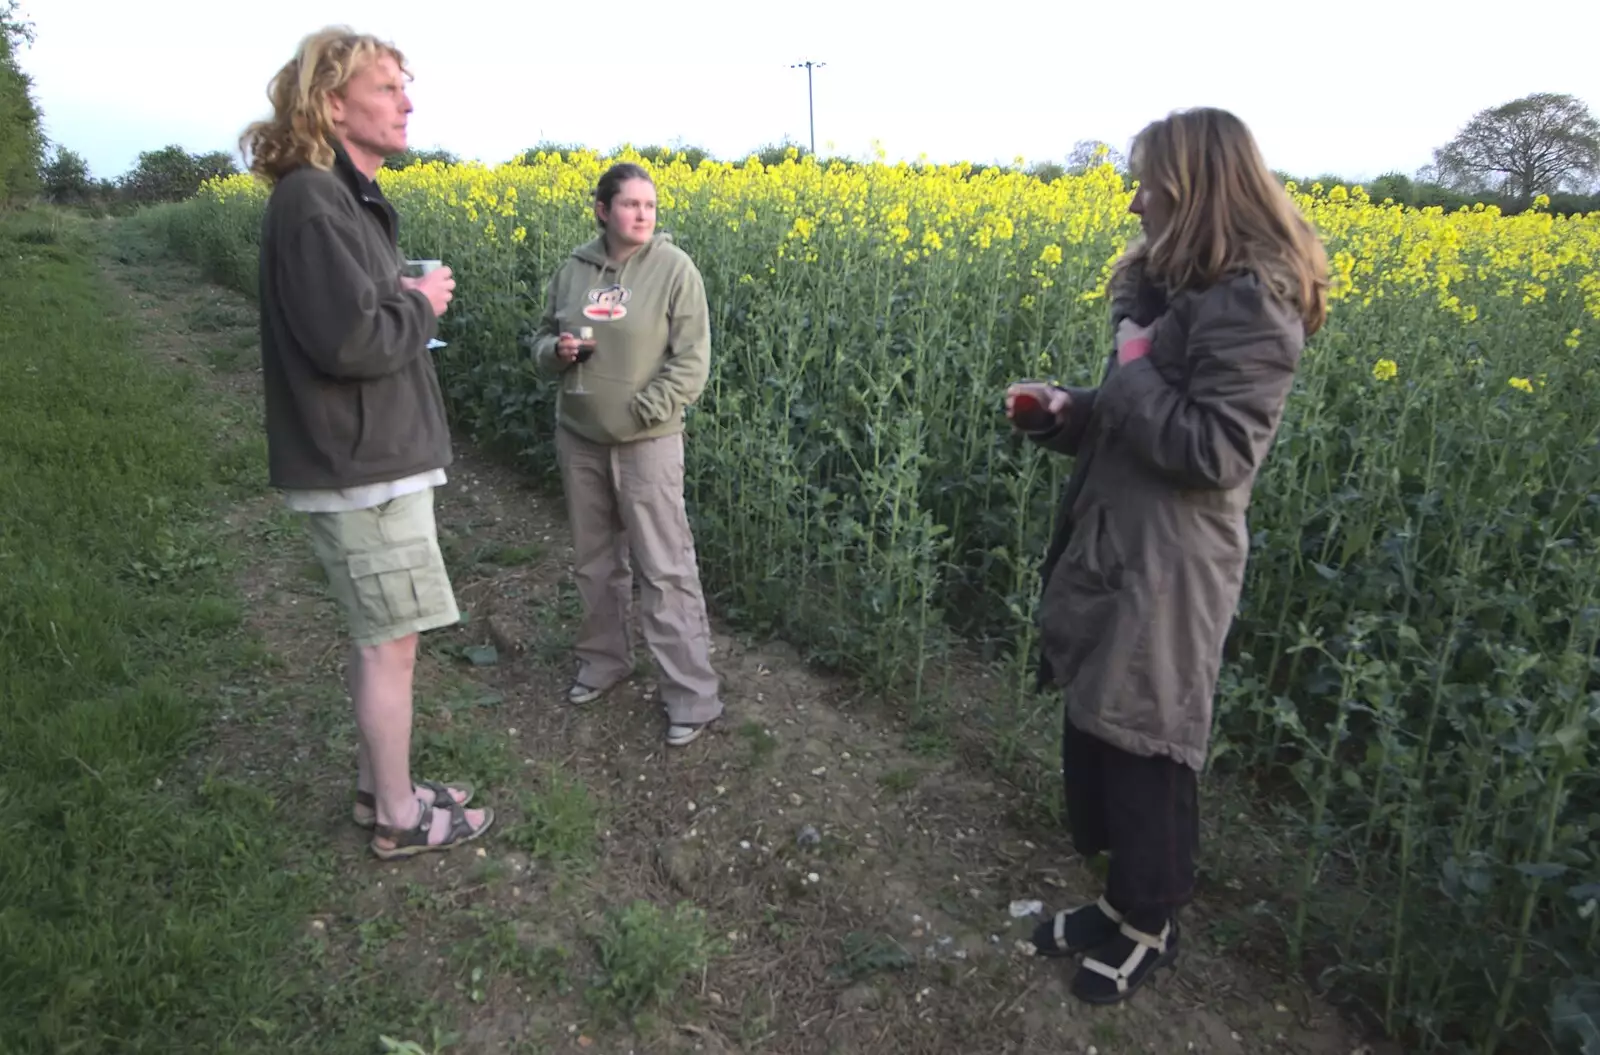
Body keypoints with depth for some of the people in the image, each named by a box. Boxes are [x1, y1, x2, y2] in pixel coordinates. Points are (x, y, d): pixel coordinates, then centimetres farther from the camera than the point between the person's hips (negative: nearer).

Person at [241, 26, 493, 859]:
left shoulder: (342, 198, 14)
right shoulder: (310, 202, -16)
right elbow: (349, 340, -26)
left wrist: (410, 301, 2)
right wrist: (422, 304, -10)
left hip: (373, 460, 10)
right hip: (361, 470, -10)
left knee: (376, 635, 17)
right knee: (393, 641, 2)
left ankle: (377, 785, 33)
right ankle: (399, 819, 18)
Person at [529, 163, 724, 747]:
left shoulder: (674, 269, -9)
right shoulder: (574, 267, 4)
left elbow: (692, 360, -12)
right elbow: (542, 337, 15)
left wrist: (641, 410, -20)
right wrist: (555, 351, -9)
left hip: (646, 440, -5)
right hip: (579, 437, 5)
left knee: (664, 568, -5)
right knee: (593, 558, 18)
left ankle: (694, 696, 4)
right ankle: (603, 659, 38)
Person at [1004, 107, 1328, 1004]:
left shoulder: (1250, 305, -16)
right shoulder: (1176, 288, 14)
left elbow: (1213, 451, -24)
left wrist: (1131, 372, -15)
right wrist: (1068, 412, 1)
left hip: (1169, 570, -9)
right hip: (1113, 549, 9)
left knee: (1145, 740, 5)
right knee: (1093, 725, 16)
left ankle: (1153, 924, 29)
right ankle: (1124, 899, 36)